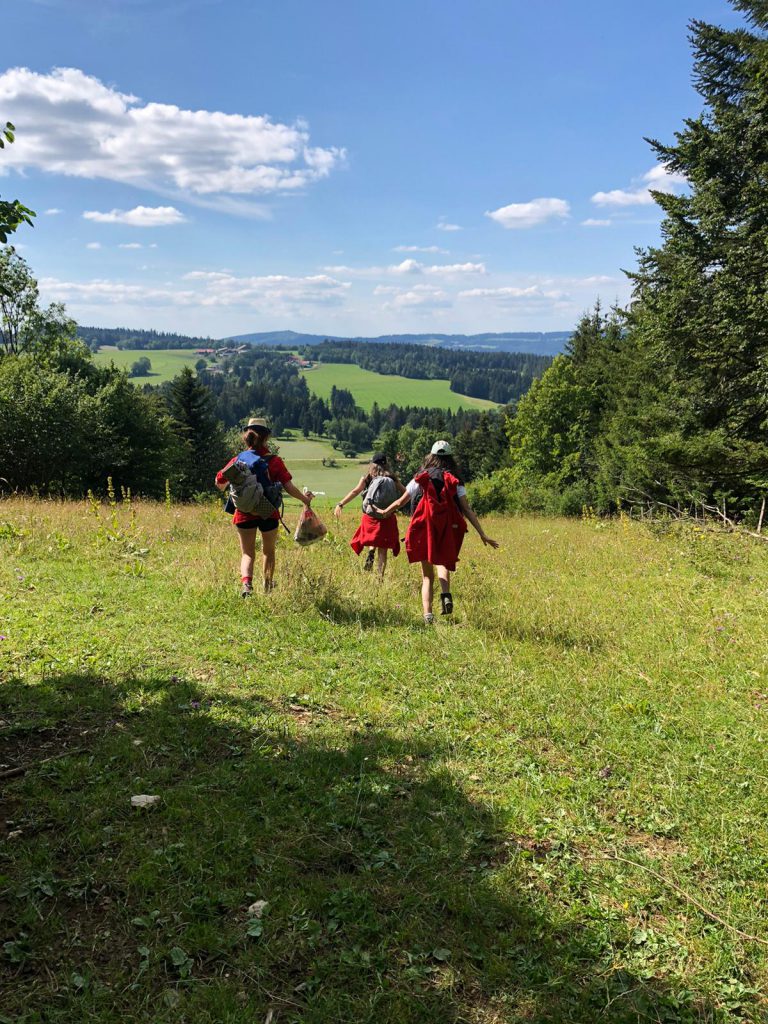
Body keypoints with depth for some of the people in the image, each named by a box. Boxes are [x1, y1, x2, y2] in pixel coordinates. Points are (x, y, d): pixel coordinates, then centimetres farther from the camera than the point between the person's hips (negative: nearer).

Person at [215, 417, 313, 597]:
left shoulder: (238, 459, -3)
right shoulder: (274, 461, -7)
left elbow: (219, 482, 2)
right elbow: (289, 487, -9)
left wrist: (223, 488, 26)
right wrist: (306, 499, 8)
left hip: (244, 513, 0)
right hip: (269, 513, 0)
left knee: (247, 553, 5)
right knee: (268, 551, 21)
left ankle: (246, 582, -22)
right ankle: (268, 585, 35)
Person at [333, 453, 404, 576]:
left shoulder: (367, 478, 0)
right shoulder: (392, 479, 3)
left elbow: (355, 492, -12)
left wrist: (340, 504, -17)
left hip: (370, 518, 0)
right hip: (387, 520, 0)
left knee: (372, 541, 27)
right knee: (383, 550, 7)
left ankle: (371, 552, -2)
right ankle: (380, 576, 0)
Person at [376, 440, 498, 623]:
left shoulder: (420, 478, 10)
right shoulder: (455, 481, 7)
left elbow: (401, 502, 16)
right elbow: (466, 509, 0)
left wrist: (385, 512, 35)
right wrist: (482, 534, 0)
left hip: (423, 530, 0)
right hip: (447, 531, 0)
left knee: (427, 575, 9)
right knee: (443, 562, 24)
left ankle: (428, 614, -6)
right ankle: (446, 594, -4)